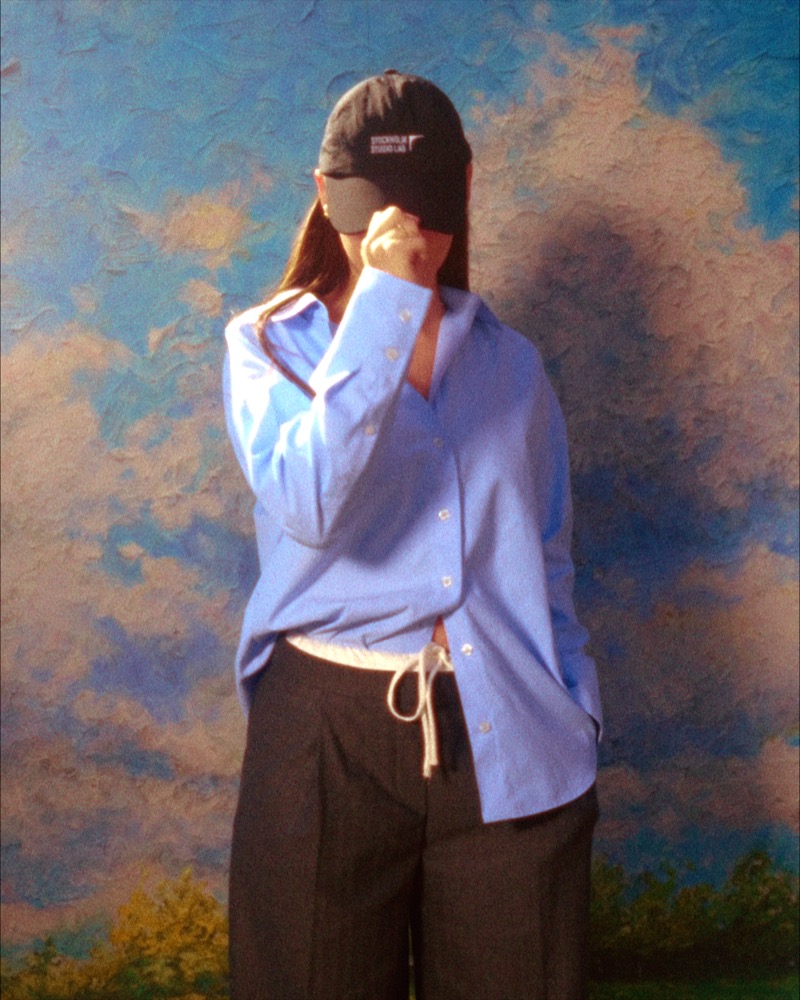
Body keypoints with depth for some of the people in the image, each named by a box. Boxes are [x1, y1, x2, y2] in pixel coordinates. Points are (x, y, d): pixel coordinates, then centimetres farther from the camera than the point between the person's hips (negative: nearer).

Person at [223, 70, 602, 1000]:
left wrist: (577, 721, 6)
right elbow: (309, 507, -19)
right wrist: (383, 301, -19)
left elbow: (545, 566, 14)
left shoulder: (508, 362, 9)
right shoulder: (269, 343, 1)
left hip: (506, 743, 3)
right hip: (330, 734, -2)